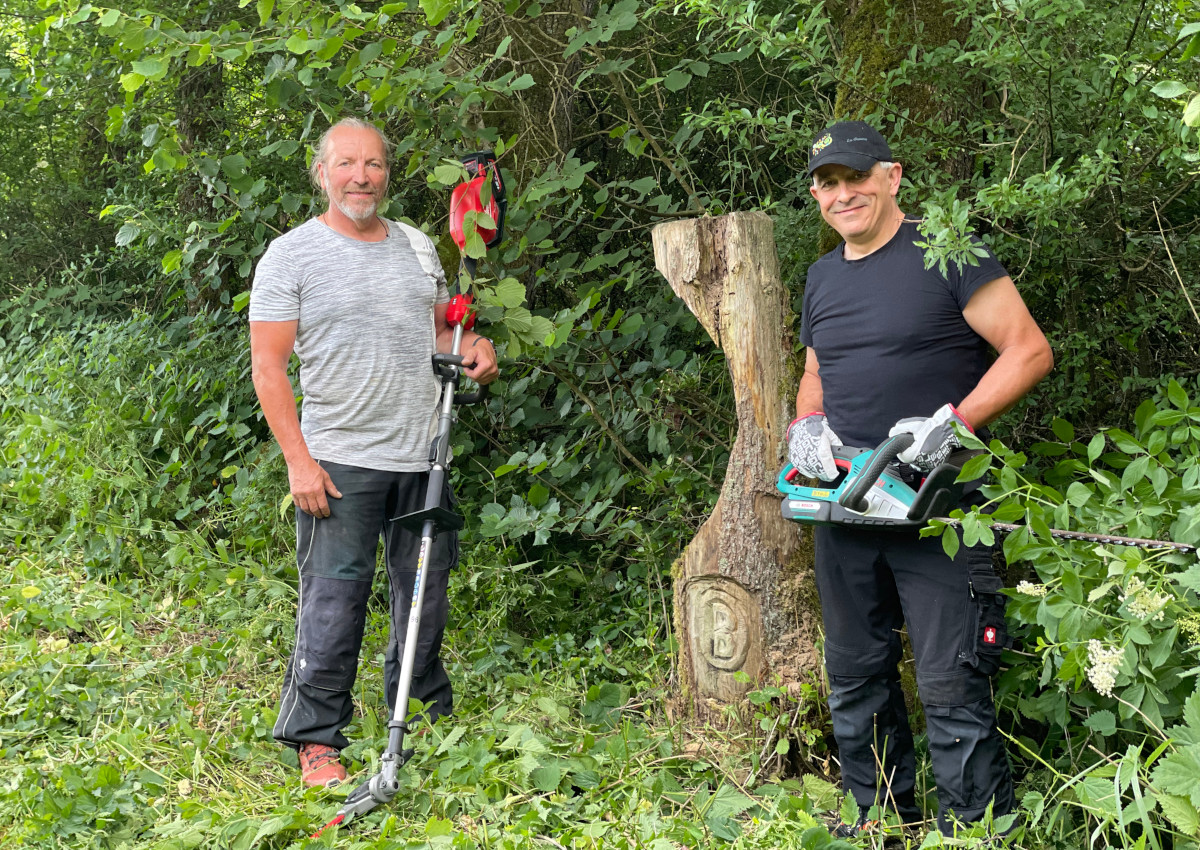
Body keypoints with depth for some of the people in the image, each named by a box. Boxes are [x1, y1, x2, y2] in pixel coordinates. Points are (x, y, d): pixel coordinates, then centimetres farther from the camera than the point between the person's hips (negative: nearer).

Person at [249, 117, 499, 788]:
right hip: (339, 461, -5)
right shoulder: (291, 255, -4)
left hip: (422, 457, 5)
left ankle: (425, 714, 28)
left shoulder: (419, 247, 12)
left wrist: (473, 349, 0)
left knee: (427, 593, 12)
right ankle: (317, 739, 8)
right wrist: (299, 460, -14)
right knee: (334, 600, -4)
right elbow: (268, 366, -6)